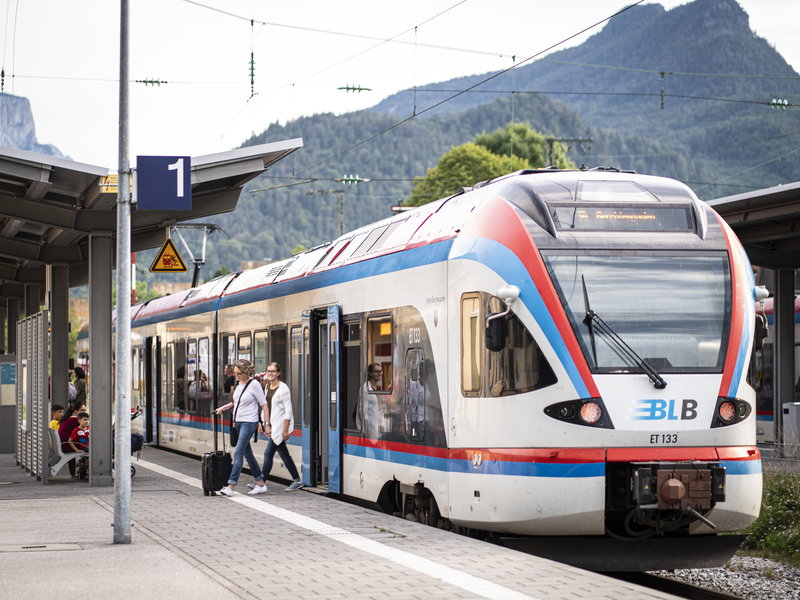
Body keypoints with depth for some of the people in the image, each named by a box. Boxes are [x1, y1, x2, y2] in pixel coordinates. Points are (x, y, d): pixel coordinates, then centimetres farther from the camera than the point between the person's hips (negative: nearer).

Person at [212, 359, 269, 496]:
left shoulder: (254, 384, -12)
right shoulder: (239, 383, 10)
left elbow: (263, 404, -10)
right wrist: (223, 407, 16)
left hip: (249, 423, -8)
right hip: (238, 422, 8)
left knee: (238, 453, -14)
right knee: (247, 454, 11)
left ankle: (230, 487, -17)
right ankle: (260, 484, 18)